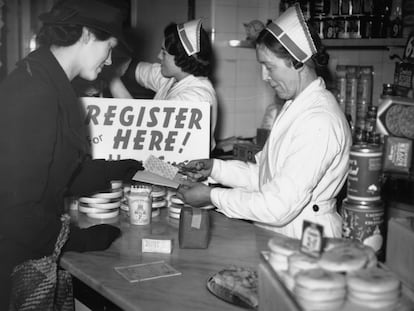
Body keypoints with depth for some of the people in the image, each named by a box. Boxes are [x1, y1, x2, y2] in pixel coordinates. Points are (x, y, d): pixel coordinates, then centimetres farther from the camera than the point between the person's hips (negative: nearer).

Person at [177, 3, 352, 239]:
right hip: (277, 233, 8)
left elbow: (280, 207, -24)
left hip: (305, 242, -8)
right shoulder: (296, 108, 12)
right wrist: (215, 168, 3)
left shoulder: (319, 122, -21)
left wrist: (212, 196, -16)